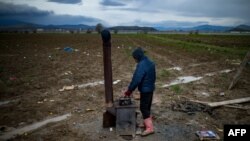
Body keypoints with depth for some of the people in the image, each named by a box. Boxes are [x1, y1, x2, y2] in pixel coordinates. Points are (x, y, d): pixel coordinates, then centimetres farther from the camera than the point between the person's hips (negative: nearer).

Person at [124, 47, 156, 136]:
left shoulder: (141, 65, -23)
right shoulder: (150, 63, 7)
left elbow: (136, 80, -25)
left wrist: (129, 91, -17)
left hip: (145, 90, -9)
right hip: (151, 88, 9)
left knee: (143, 108, -3)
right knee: (147, 107, 19)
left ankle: (149, 128, -1)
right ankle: (147, 123, 31)